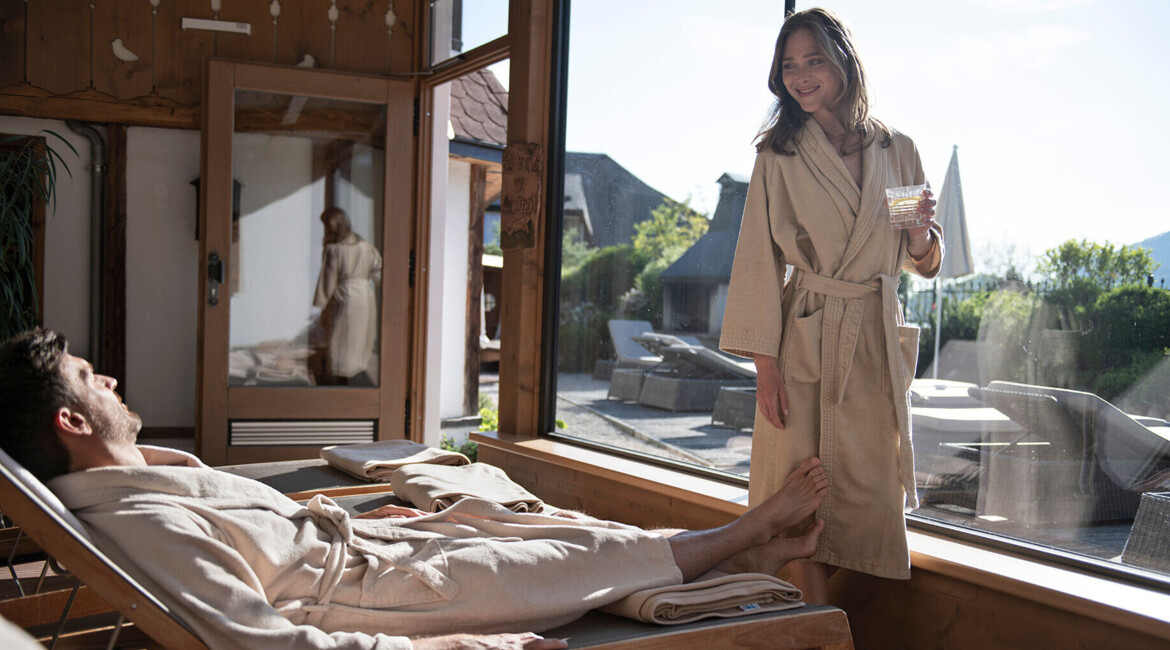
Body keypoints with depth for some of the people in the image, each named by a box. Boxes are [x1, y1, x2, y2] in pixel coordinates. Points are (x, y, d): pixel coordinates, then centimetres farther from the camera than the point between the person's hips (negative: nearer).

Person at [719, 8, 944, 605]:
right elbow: (759, 258, -3)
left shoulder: (896, 151, 9)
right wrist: (765, 362, -10)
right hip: (804, 337, -3)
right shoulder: (779, 154, 1)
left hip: (876, 338, 3)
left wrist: (921, 232, -10)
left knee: (870, 488, 5)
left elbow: (922, 263, 14)